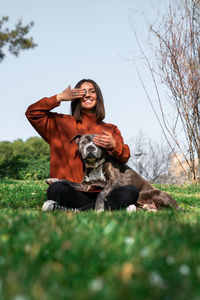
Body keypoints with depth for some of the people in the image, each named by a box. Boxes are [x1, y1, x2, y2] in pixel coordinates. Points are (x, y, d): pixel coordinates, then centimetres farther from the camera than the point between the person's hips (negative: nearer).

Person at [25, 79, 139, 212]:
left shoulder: (111, 130, 20)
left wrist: (113, 145, -15)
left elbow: (125, 157, 7)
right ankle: (110, 207, -26)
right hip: (73, 193, -1)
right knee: (56, 189, -35)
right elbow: (32, 113, 10)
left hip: (102, 193, 2)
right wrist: (59, 97, 7)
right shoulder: (62, 123, 17)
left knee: (132, 191, -27)